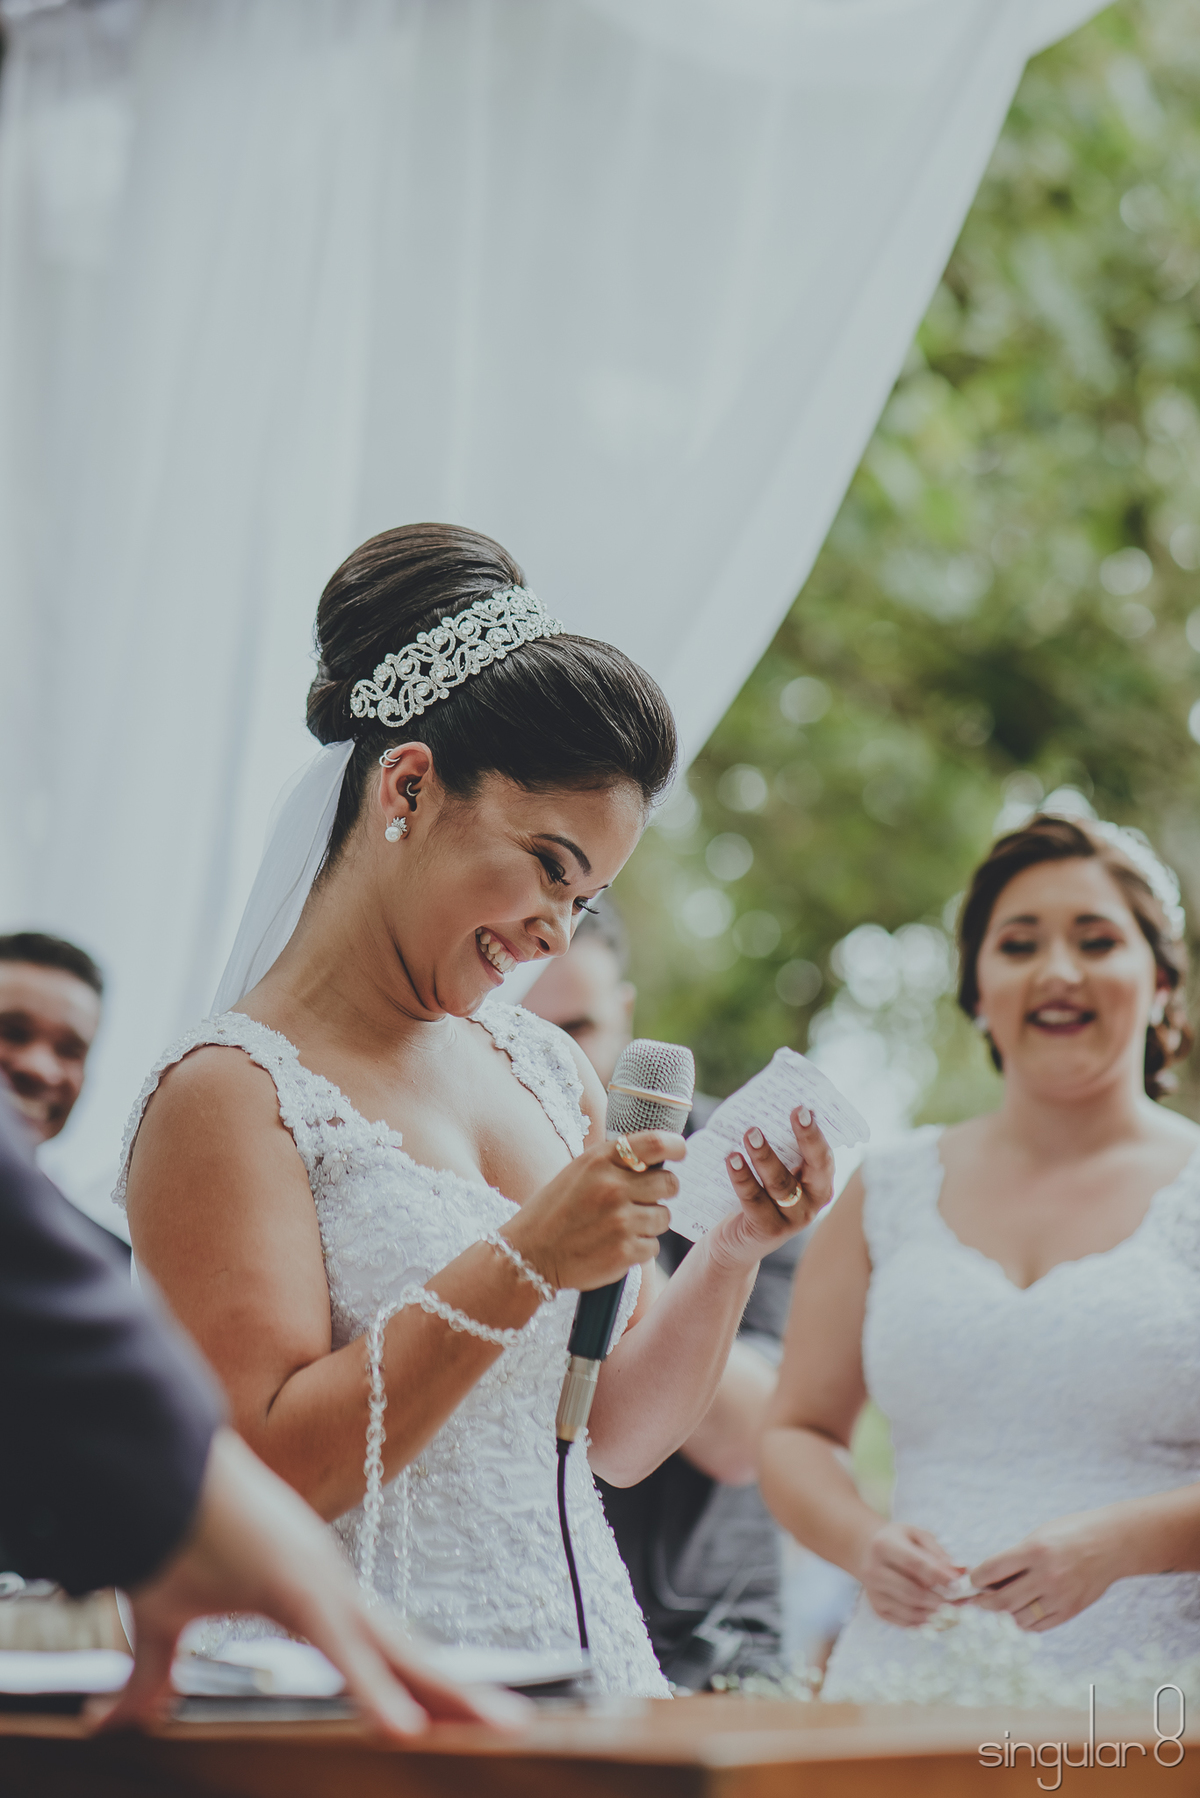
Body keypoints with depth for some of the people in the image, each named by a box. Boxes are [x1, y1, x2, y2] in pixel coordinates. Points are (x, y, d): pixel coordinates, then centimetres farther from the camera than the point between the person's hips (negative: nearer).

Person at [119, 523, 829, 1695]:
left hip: (587, 1680, 6)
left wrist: (736, 1251, 1)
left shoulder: (545, 1067, 13)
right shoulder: (229, 1093, -8)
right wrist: (521, 1267, -18)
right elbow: (264, 1475, -15)